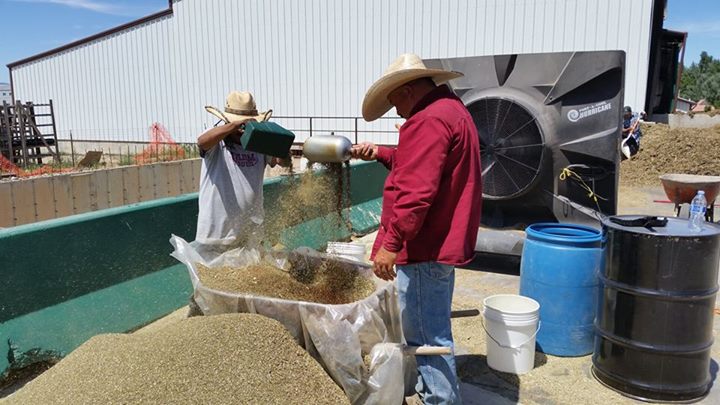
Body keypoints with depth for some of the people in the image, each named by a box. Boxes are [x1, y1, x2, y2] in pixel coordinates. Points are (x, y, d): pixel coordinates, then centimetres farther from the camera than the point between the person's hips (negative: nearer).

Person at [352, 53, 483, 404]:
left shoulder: (428, 120, -18)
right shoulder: (451, 109, 17)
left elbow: (416, 191, -26)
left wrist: (390, 243, -23)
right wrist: (379, 154, 17)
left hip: (425, 247, -11)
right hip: (442, 241, 11)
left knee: (428, 335, 1)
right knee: (425, 328, 22)